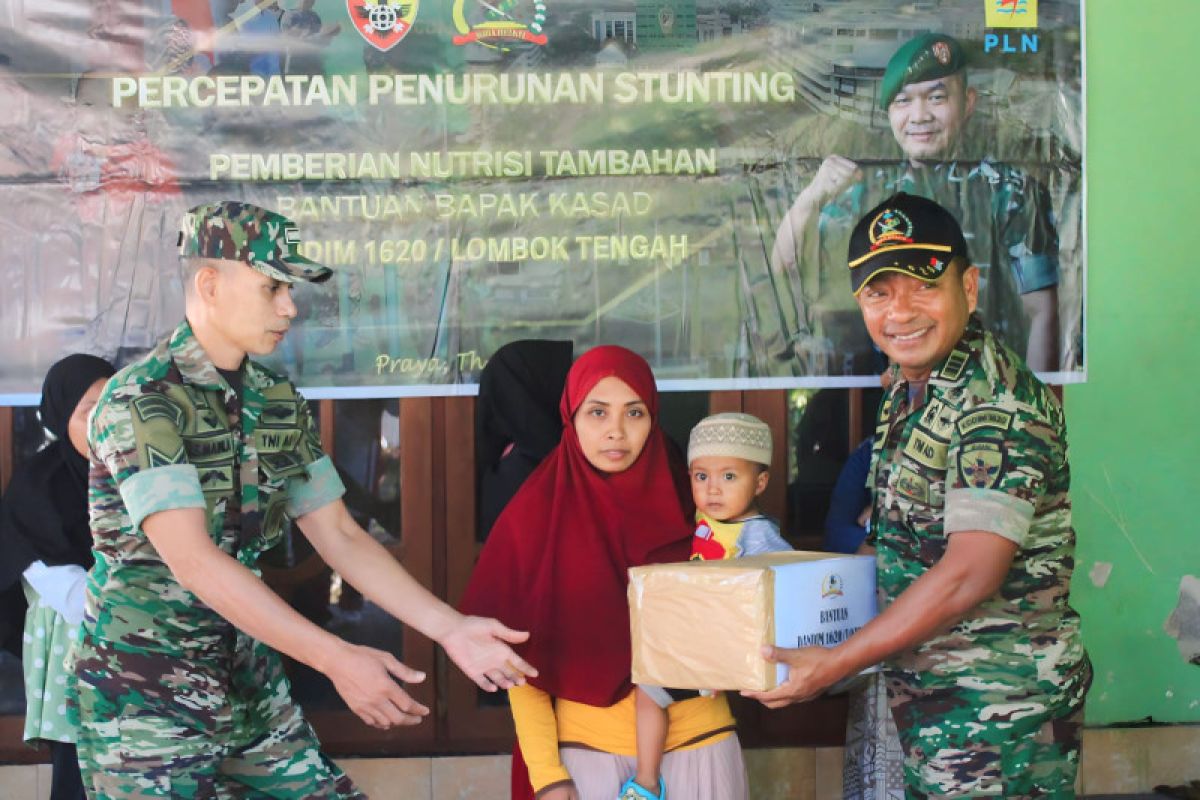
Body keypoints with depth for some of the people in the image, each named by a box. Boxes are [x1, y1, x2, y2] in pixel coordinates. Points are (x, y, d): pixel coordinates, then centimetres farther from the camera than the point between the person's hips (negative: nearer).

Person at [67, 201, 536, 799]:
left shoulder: (278, 404, 5)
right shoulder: (138, 400, -16)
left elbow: (339, 537, 7)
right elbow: (192, 560, -24)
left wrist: (451, 628, -3)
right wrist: (337, 659, -27)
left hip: (249, 681, 6)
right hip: (146, 698, -6)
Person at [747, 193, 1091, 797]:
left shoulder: (997, 403, -21)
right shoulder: (909, 386, 8)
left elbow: (969, 575, -26)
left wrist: (836, 662, -22)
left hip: (1000, 709, -9)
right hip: (928, 700, 9)